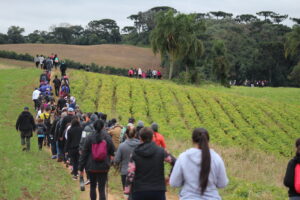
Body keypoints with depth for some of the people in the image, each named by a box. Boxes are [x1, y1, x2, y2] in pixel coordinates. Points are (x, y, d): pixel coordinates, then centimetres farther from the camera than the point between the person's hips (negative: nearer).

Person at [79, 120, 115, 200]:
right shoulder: (108, 139, -6)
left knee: (93, 186, 21)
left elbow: (84, 153, -5)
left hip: (92, 167, 1)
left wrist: (81, 168, 1)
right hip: (104, 168, -1)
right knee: (102, 188, 0)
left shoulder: (89, 138, -7)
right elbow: (112, 152, 4)